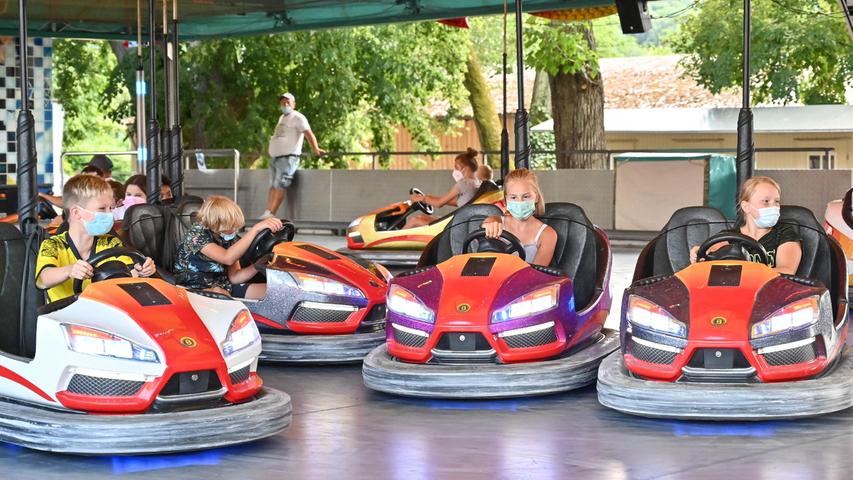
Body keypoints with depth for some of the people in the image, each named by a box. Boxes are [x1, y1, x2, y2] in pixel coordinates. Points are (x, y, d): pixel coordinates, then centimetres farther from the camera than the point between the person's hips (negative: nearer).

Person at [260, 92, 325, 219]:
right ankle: (267, 213, -4)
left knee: (279, 186, -15)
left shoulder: (298, 118, -4)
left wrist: (316, 149, -30)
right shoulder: (282, 118, 23)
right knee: (273, 187, 1)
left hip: (288, 158, -9)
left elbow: (308, 133, -17)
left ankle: (270, 214, -21)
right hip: (274, 157, 9)